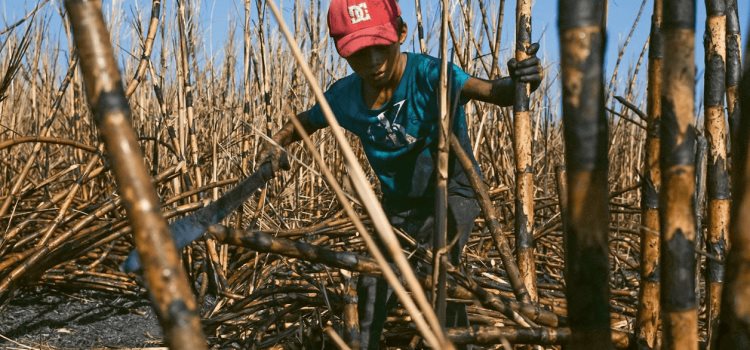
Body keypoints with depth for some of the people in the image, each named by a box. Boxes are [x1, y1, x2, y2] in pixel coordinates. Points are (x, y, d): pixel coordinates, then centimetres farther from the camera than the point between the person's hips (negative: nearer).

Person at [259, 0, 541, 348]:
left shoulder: (428, 74, -29)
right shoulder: (345, 96, -13)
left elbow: (492, 91, -43)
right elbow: (304, 122, 8)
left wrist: (520, 81, -64)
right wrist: (276, 144, -10)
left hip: (451, 194, -6)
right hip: (399, 203, 6)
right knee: (371, 282, 14)